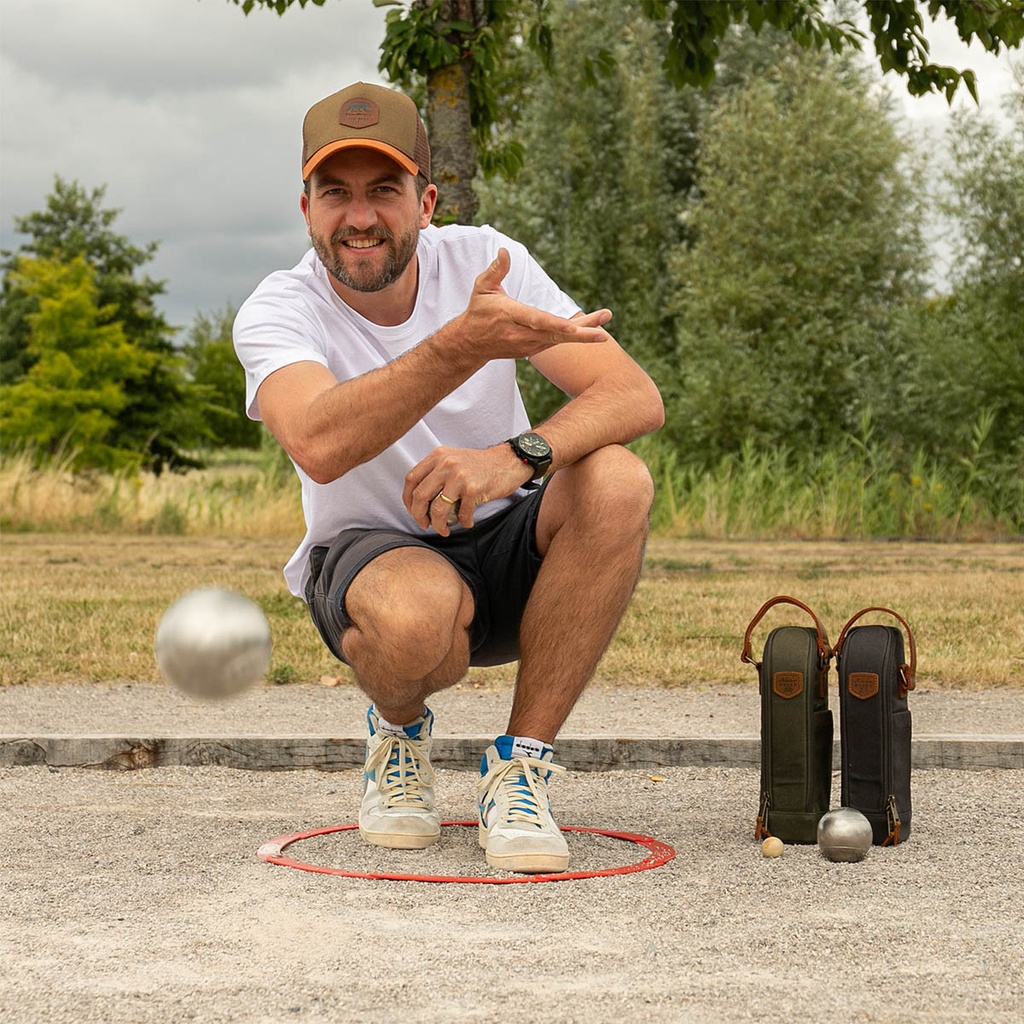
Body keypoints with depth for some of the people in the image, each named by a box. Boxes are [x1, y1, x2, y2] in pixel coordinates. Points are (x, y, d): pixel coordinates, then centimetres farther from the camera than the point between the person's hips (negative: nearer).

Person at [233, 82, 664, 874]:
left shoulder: (482, 260, -9)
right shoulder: (276, 312, -15)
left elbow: (636, 397, -19)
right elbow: (318, 445, -39)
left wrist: (516, 454, -39)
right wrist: (467, 343, -51)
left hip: (505, 547, 3)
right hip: (367, 555, -3)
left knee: (618, 482, -28)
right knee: (418, 611, -39)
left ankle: (520, 769, -17)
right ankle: (399, 735, 1)